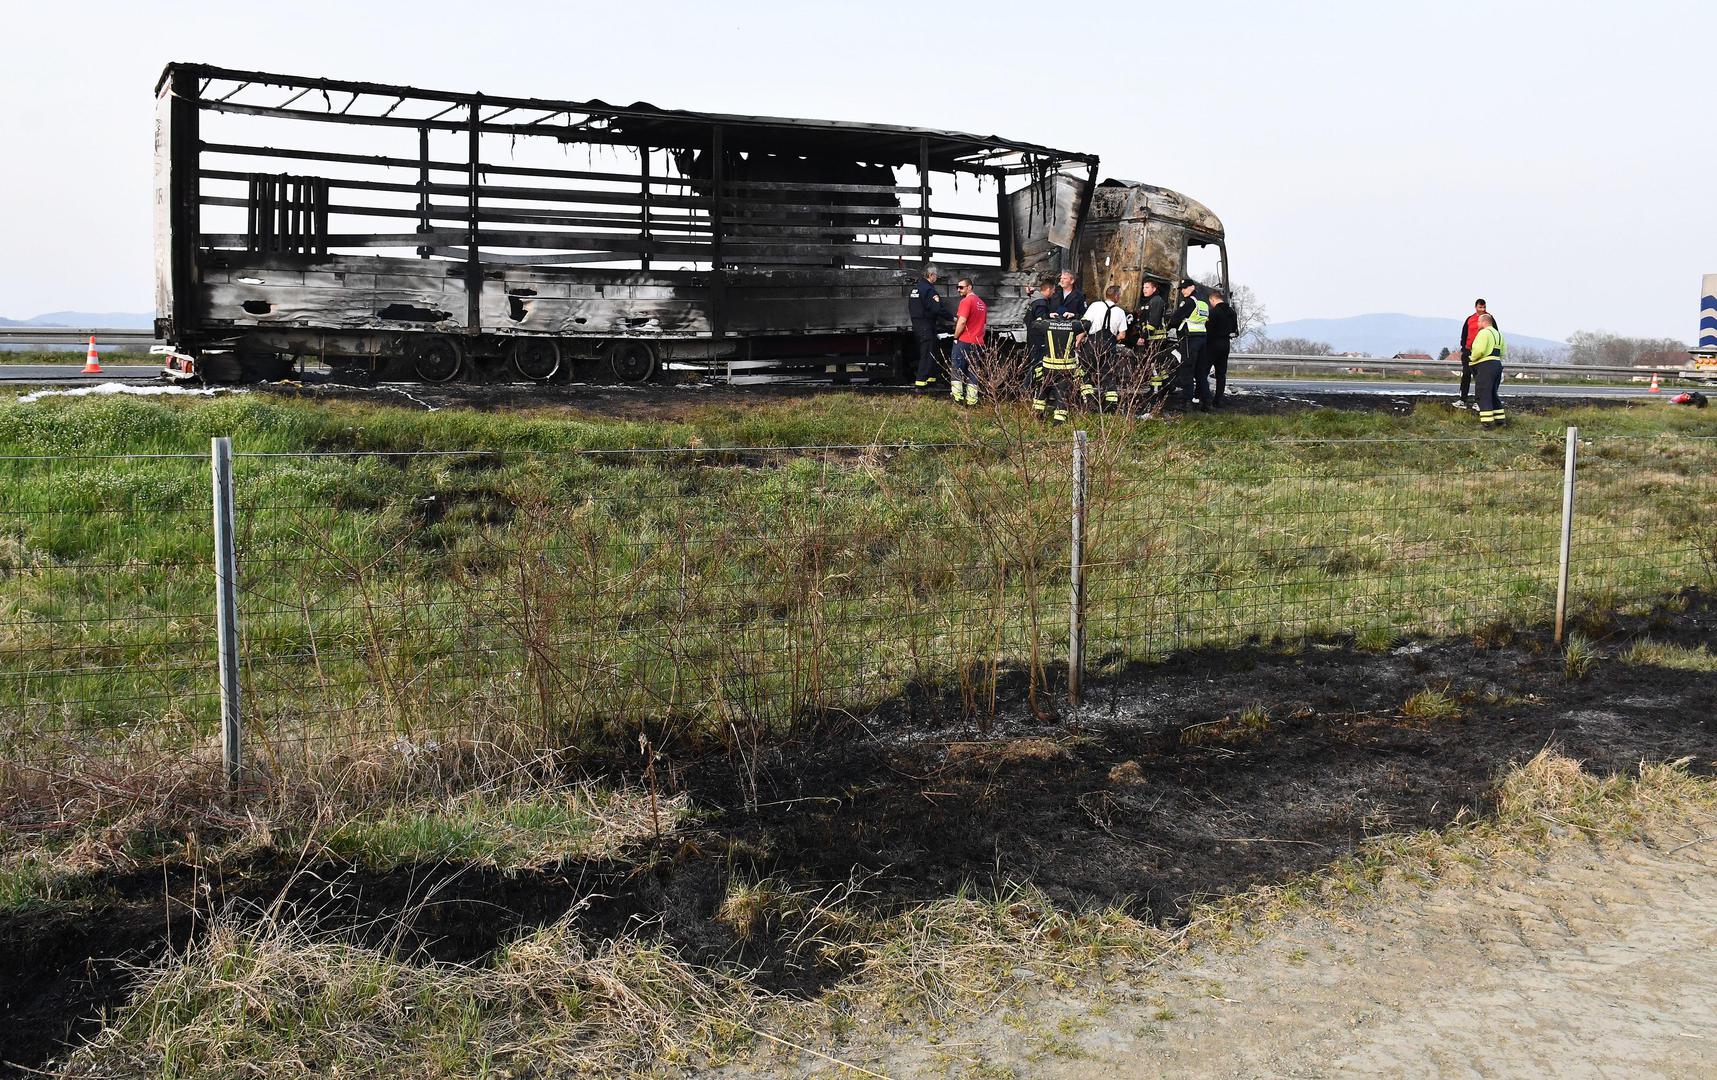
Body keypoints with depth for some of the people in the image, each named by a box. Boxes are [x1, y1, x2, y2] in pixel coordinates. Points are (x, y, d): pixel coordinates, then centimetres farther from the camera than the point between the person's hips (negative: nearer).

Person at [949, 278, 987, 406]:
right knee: (973, 372, 9)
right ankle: (972, 400, 5)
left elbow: (962, 321, -18)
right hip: (977, 342, 7)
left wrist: (955, 337, -8)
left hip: (964, 341, -7)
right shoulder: (981, 302, 15)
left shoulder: (966, 301, -11)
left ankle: (957, 397, -7)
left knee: (957, 369, 0)